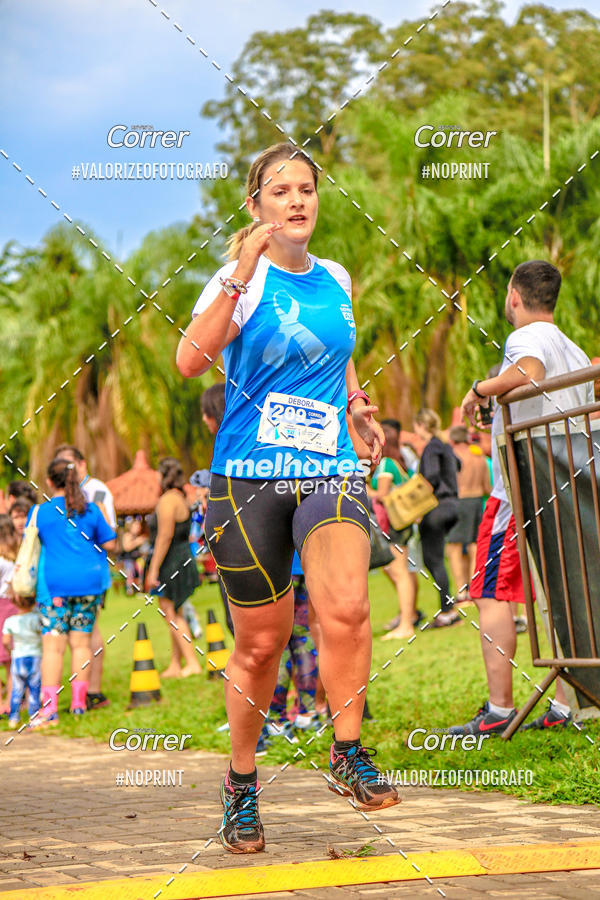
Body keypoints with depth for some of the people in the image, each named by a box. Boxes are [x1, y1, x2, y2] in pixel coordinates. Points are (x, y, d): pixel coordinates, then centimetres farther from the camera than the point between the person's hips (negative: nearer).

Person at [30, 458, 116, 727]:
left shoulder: (40, 512, -2)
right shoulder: (91, 510, 4)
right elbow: (109, 544, 10)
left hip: (55, 584, -3)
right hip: (89, 582, 3)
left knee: (53, 644, -5)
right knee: (81, 641, 8)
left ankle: (49, 708, -11)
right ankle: (79, 701, 10)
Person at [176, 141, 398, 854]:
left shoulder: (336, 279, 12)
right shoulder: (239, 278, -3)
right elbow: (190, 360, -21)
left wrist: (356, 405, 13)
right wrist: (241, 275, -28)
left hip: (330, 471, 3)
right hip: (248, 476, -3)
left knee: (346, 607, -24)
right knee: (262, 641, 3)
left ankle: (348, 756, -7)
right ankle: (241, 782, 23)